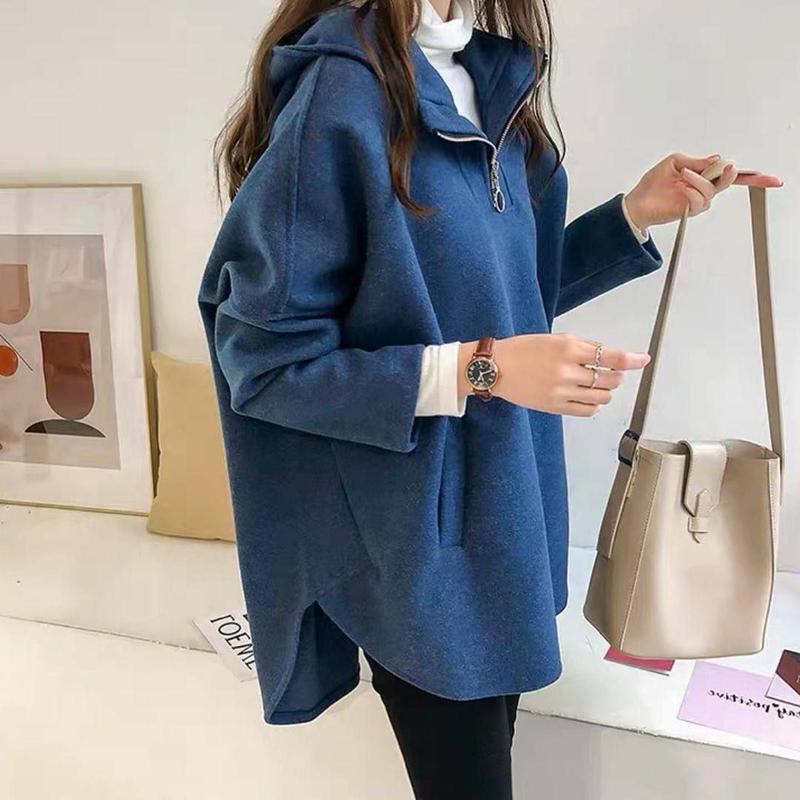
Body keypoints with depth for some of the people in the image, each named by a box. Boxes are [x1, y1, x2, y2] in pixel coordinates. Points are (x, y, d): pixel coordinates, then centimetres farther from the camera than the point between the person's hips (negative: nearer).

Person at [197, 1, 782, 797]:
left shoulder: (485, 80, 5)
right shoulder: (339, 93, -20)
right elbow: (263, 359, -19)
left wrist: (635, 213, 3)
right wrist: (477, 371, -25)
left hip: (501, 512, 7)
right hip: (415, 538, -7)